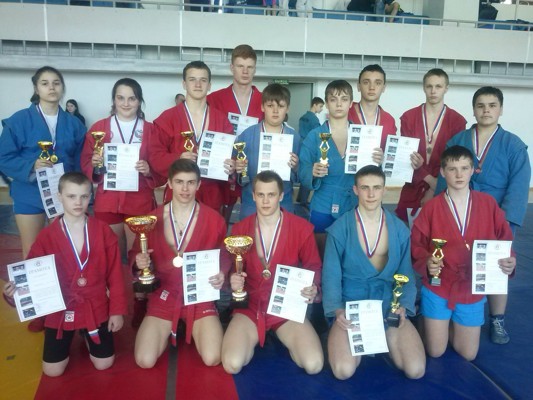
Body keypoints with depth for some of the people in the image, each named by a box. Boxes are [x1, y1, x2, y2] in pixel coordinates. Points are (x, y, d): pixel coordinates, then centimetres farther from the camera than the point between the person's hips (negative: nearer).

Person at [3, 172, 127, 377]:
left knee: (104, 364, 3)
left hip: (95, 308, 0)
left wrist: (117, 310, -4)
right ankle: (72, 336, 34)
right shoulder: (47, 236, -9)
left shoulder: (103, 231, -9)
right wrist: (16, 291, -28)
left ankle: (86, 334, 34)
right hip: (60, 309, 0)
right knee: (52, 371, 3)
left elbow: (115, 274, -5)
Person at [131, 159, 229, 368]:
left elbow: (225, 256, 6)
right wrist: (139, 261, -16)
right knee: (145, 361, -12)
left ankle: (195, 328, 18)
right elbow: (135, 255, 8)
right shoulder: (153, 218, -4)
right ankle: (168, 330, 21)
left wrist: (222, 274, -16)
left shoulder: (214, 219, -6)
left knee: (212, 359, -15)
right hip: (164, 295, 1)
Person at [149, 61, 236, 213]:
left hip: (212, 196, 2)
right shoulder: (167, 118, 2)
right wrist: (178, 159, -20)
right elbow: (154, 155, -2)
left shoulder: (222, 120, 8)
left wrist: (231, 167, -12)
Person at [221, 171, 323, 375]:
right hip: (250, 305, 1)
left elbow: (314, 267, 4)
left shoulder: (302, 228, -5)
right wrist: (233, 281, -16)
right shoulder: (240, 229, 0)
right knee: (232, 365, -20)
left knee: (313, 365, -18)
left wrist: (313, 289, -18)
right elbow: (232, 268, 9)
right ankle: (252, 339, 15)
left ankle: (283, 338, 14)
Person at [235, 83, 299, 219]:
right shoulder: (247, 135, -3)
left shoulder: (294, 137, 0)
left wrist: (295, 168, -16)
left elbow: (298, 178, 4)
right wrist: (239, 170, -19)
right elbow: (239, 177, 1)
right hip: (251, 203, -1)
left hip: (283, 204, 1)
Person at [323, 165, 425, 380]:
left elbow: (406, 274, 5)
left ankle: (383, 340, 15)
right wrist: (337, 310, -19)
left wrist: (403, 306, -13)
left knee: (416, 370, -13)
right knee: (344, 370, -21)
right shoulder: (339, 229, -5)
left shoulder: (399, 229, 4)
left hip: (388, 305, 2)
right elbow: (331, 274, -4)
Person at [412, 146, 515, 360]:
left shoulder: (488, 203, -5)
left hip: (473, 291, 2)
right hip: (438, 289, -2)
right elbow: (416, 245, -8)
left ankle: (448, 324, 40)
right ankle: (428, 320, 38)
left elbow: (504, 240, -3)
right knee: (435, 352, 7)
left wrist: (510, 261, -23)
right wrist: (427, 263, -28)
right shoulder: (431, 207, -10)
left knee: (468, 354, 12)